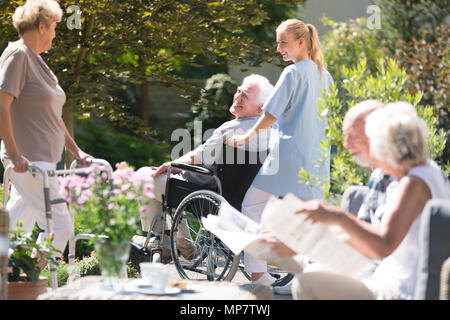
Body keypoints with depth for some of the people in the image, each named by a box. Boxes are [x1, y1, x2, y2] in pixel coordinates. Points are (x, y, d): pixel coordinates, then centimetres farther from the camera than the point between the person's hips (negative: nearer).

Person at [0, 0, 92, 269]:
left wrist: (76, 151, 23)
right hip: (28, 160, -10)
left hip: (41, 159, 10)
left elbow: (52, 115, 26)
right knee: (60, 225, -12)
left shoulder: (37, 60, 19)